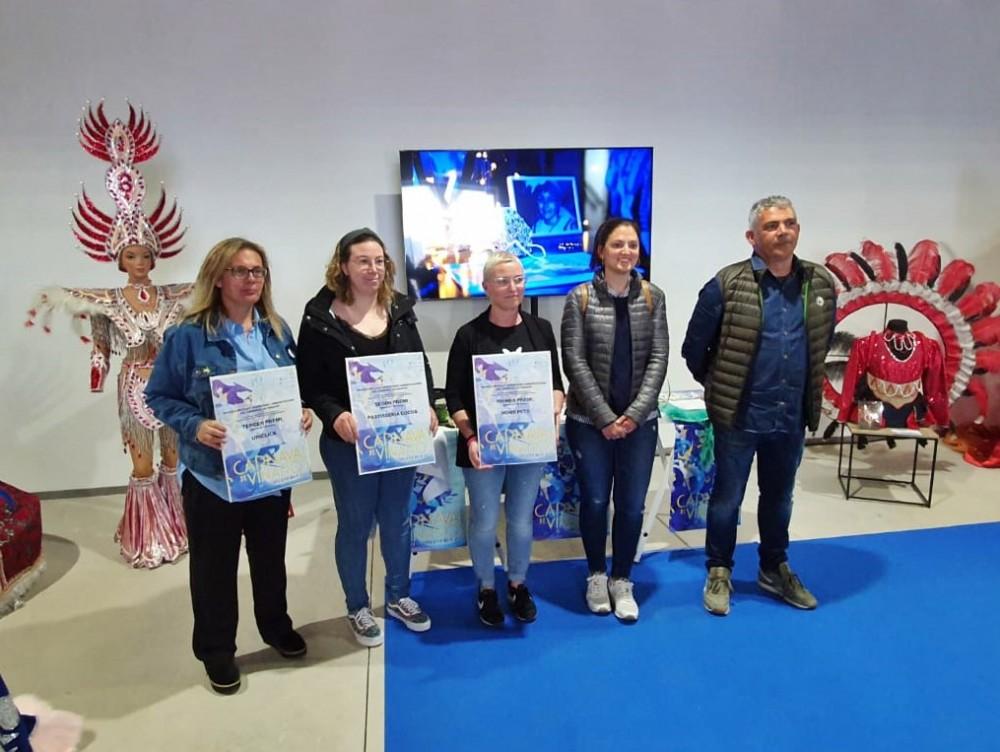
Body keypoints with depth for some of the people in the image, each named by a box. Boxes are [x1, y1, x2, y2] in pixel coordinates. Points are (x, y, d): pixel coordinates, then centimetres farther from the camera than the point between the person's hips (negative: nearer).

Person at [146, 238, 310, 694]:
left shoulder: (278, 331, 3)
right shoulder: (188, 335, -13)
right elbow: (160, 396, -8)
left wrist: (302, 412, -8)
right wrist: (196, 427, -24)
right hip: (212, 472, -4)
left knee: (271, 556, 20)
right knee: (214, 565, 12)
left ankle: (276, 626, 43)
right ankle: (216, 649, 32)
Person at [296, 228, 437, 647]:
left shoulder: (400, 310, 3)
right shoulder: (321, 317, -9)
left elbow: (421, 366, 7)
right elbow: (310, 384, -10)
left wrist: (428, 408, -9)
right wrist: (335, 416, -27)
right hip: (349, 442, -4)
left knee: (397, 520, 18)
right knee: (355, 525, 11)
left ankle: (398, 597, 38)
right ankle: (358, 608, 31)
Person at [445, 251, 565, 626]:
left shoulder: (540, 329, 2)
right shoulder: (469, 335, -7)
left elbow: (555, 383, 7)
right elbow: (454, 395, -5)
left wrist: (553, 416, -11)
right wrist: (469, 437, -17)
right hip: (484, 446, -2)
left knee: (522, 520, 14)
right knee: (484, 523, 9)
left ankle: (518, 584, 37)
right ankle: (486, 589, 32)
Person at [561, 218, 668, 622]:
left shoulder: (653, 297, 2)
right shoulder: (580, 298, -5)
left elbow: (658, 358, -1)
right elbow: (574, 362, -8)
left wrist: (634, 414, -11)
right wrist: (605, 417, -13)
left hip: (639, 420, 2)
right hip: (589, 421, -2)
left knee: (632, 505, 7)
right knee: (595, 500, 8)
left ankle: (621, 580, 27)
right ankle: (596, 574, 31)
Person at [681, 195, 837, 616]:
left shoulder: (821, 285, 0)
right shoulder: (727, 285, -14)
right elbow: (694, 349, -4)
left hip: (792, 417, 4)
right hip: (739, 417, -4)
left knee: (779, 498, 20)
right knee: (727, 498, 11)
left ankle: (775, 570, 39)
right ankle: (719, 573, 29)